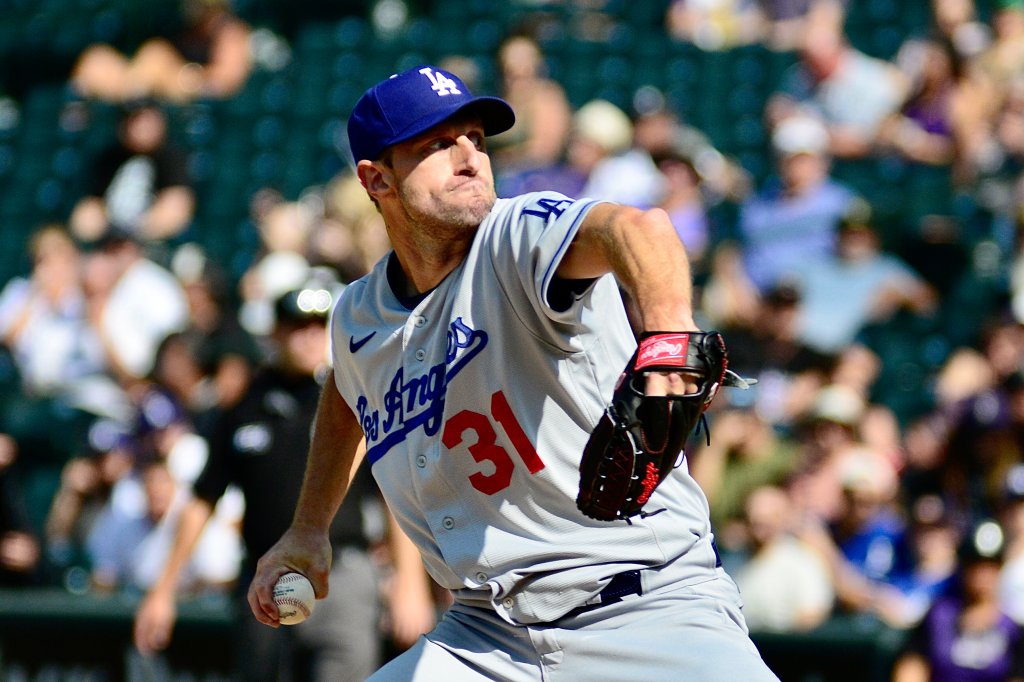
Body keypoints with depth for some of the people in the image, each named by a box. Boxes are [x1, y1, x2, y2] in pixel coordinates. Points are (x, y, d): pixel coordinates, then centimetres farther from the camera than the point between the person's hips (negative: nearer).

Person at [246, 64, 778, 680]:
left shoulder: (521, 237, -11)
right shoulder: (359, 318, 8)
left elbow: (637, 229, -35)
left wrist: (667, 331, -55)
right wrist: (310, 528, 30)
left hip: (648, 607, -6)